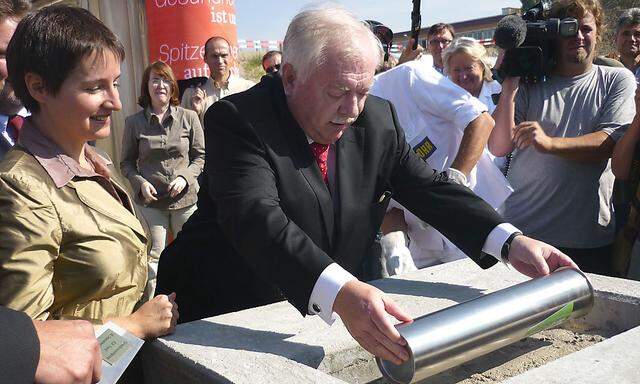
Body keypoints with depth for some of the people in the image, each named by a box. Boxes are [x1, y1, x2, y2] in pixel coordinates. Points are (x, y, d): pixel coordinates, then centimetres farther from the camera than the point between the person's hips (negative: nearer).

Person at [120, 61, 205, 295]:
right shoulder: (134, 122, 0)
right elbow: (126, 163, 6)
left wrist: (185, 177, -11)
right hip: (151, 200, -1)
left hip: (186, 199, 1)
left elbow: (201, 156, 5)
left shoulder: (189, 117, 0)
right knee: (153, 258, 4)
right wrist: (140, 183, -11)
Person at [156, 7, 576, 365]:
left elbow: (429, 188, -1)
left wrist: (510, 242, -16)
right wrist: (340, 293, -49)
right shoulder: (237, 120, -21)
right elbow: (256, 220, -34)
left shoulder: (378, 119, -3)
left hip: (319, 315, 5)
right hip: (222, 315, -4)